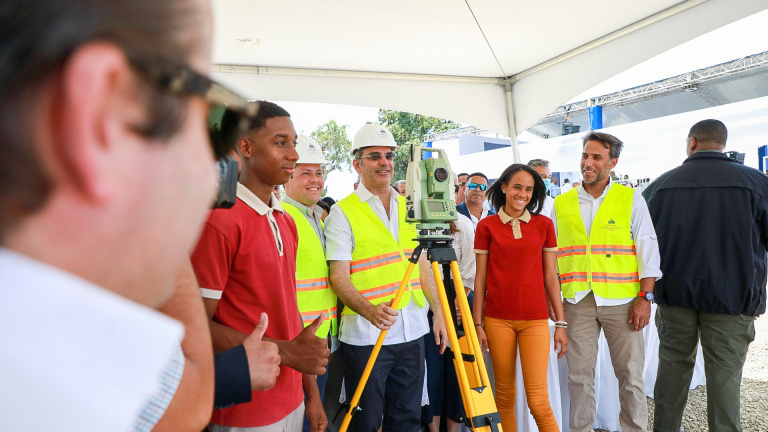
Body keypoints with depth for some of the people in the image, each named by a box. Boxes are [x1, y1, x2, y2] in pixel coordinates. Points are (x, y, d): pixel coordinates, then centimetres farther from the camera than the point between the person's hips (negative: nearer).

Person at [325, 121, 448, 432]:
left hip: (411, 331, 5)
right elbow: (339, 277, -12)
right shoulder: (343, 212, -5)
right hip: (365, 335, -5)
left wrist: (438, 312, 9)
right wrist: (370, 311, -28)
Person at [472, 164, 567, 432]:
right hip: (498, 319, 0)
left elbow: (550, 276, 7)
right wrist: (478, 323, 2)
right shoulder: (487, 226, 3)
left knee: (538, 400, -6)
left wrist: (561, 323, 4)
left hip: (535, 319, 0)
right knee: (505, 394, 9)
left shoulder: (543, 224, 6)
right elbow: (481, 277, 4)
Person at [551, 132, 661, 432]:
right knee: (579, 374, 6)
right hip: (577, 302, 2)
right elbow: (551, 253, 13)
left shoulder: (631, 199, 4)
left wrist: (644, 298, -6)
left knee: (630, 373, 6)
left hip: (622, 301, -1)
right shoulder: (562, 203, 9)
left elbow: (648, 249, 1)